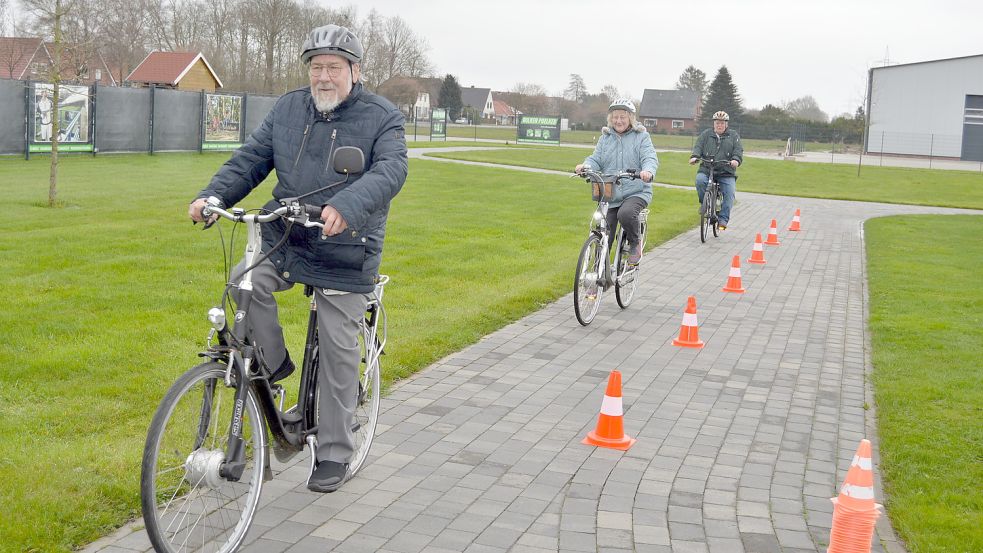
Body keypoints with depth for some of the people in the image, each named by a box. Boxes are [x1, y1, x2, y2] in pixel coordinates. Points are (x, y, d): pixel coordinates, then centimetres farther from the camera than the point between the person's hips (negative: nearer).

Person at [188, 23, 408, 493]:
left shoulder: (382, 118, -6)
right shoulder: (287, 109, 7)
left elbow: (390, 170, -22)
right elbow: (250, 159, 6)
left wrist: (347, 207, -41)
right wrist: (212, 195, -14)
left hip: (344, 256, -3)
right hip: (283, 241, 3)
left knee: (338, 355, 1)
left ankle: (334, 455, 17)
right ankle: (274, 364, 1)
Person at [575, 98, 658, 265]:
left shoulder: (641, 137, 2)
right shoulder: (605, 138, 13)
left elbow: (650, 158, -11)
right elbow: (596, 160, 7)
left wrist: (648, 171, -34)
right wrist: (586, 166, -17)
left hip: (636, 192, -4)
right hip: (609, 195, 4)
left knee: (625, 214, -35)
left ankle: (635, 242, -6)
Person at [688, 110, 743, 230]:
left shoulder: (733, 136, 13)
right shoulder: (705, 135, 14)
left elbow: (738, 150, 2)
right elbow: (698, 146, 3)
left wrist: (736, 159, -20)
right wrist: (695, 156, -19)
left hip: (726, 172, 0)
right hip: (706, 170, 0)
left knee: (729, 194, -17)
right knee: (700, 180, -30)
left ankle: (723, 219, -11)